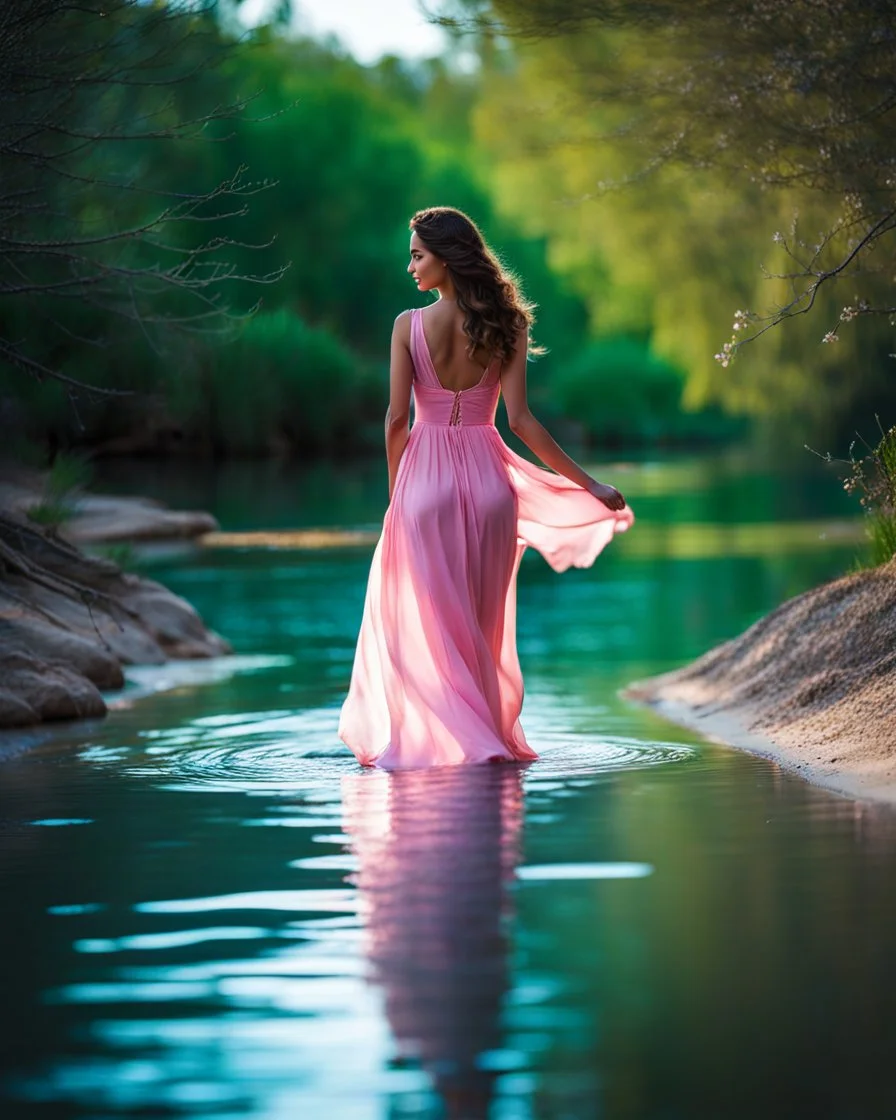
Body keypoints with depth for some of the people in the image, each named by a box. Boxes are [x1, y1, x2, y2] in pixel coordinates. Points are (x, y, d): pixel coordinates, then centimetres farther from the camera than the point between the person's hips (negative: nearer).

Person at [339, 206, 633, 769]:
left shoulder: (410, 325, -7)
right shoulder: (505, 325, -2)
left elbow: (397, 418, -7)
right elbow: (520, 419, -6)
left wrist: (395, 489, 7)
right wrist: (590, 484, -1)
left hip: (425, 475, -2)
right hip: (486, 475, 2)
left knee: (430, 618, 6)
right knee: (483, 621, 13)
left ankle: (449, 738, 1)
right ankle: (492, 737, 18)